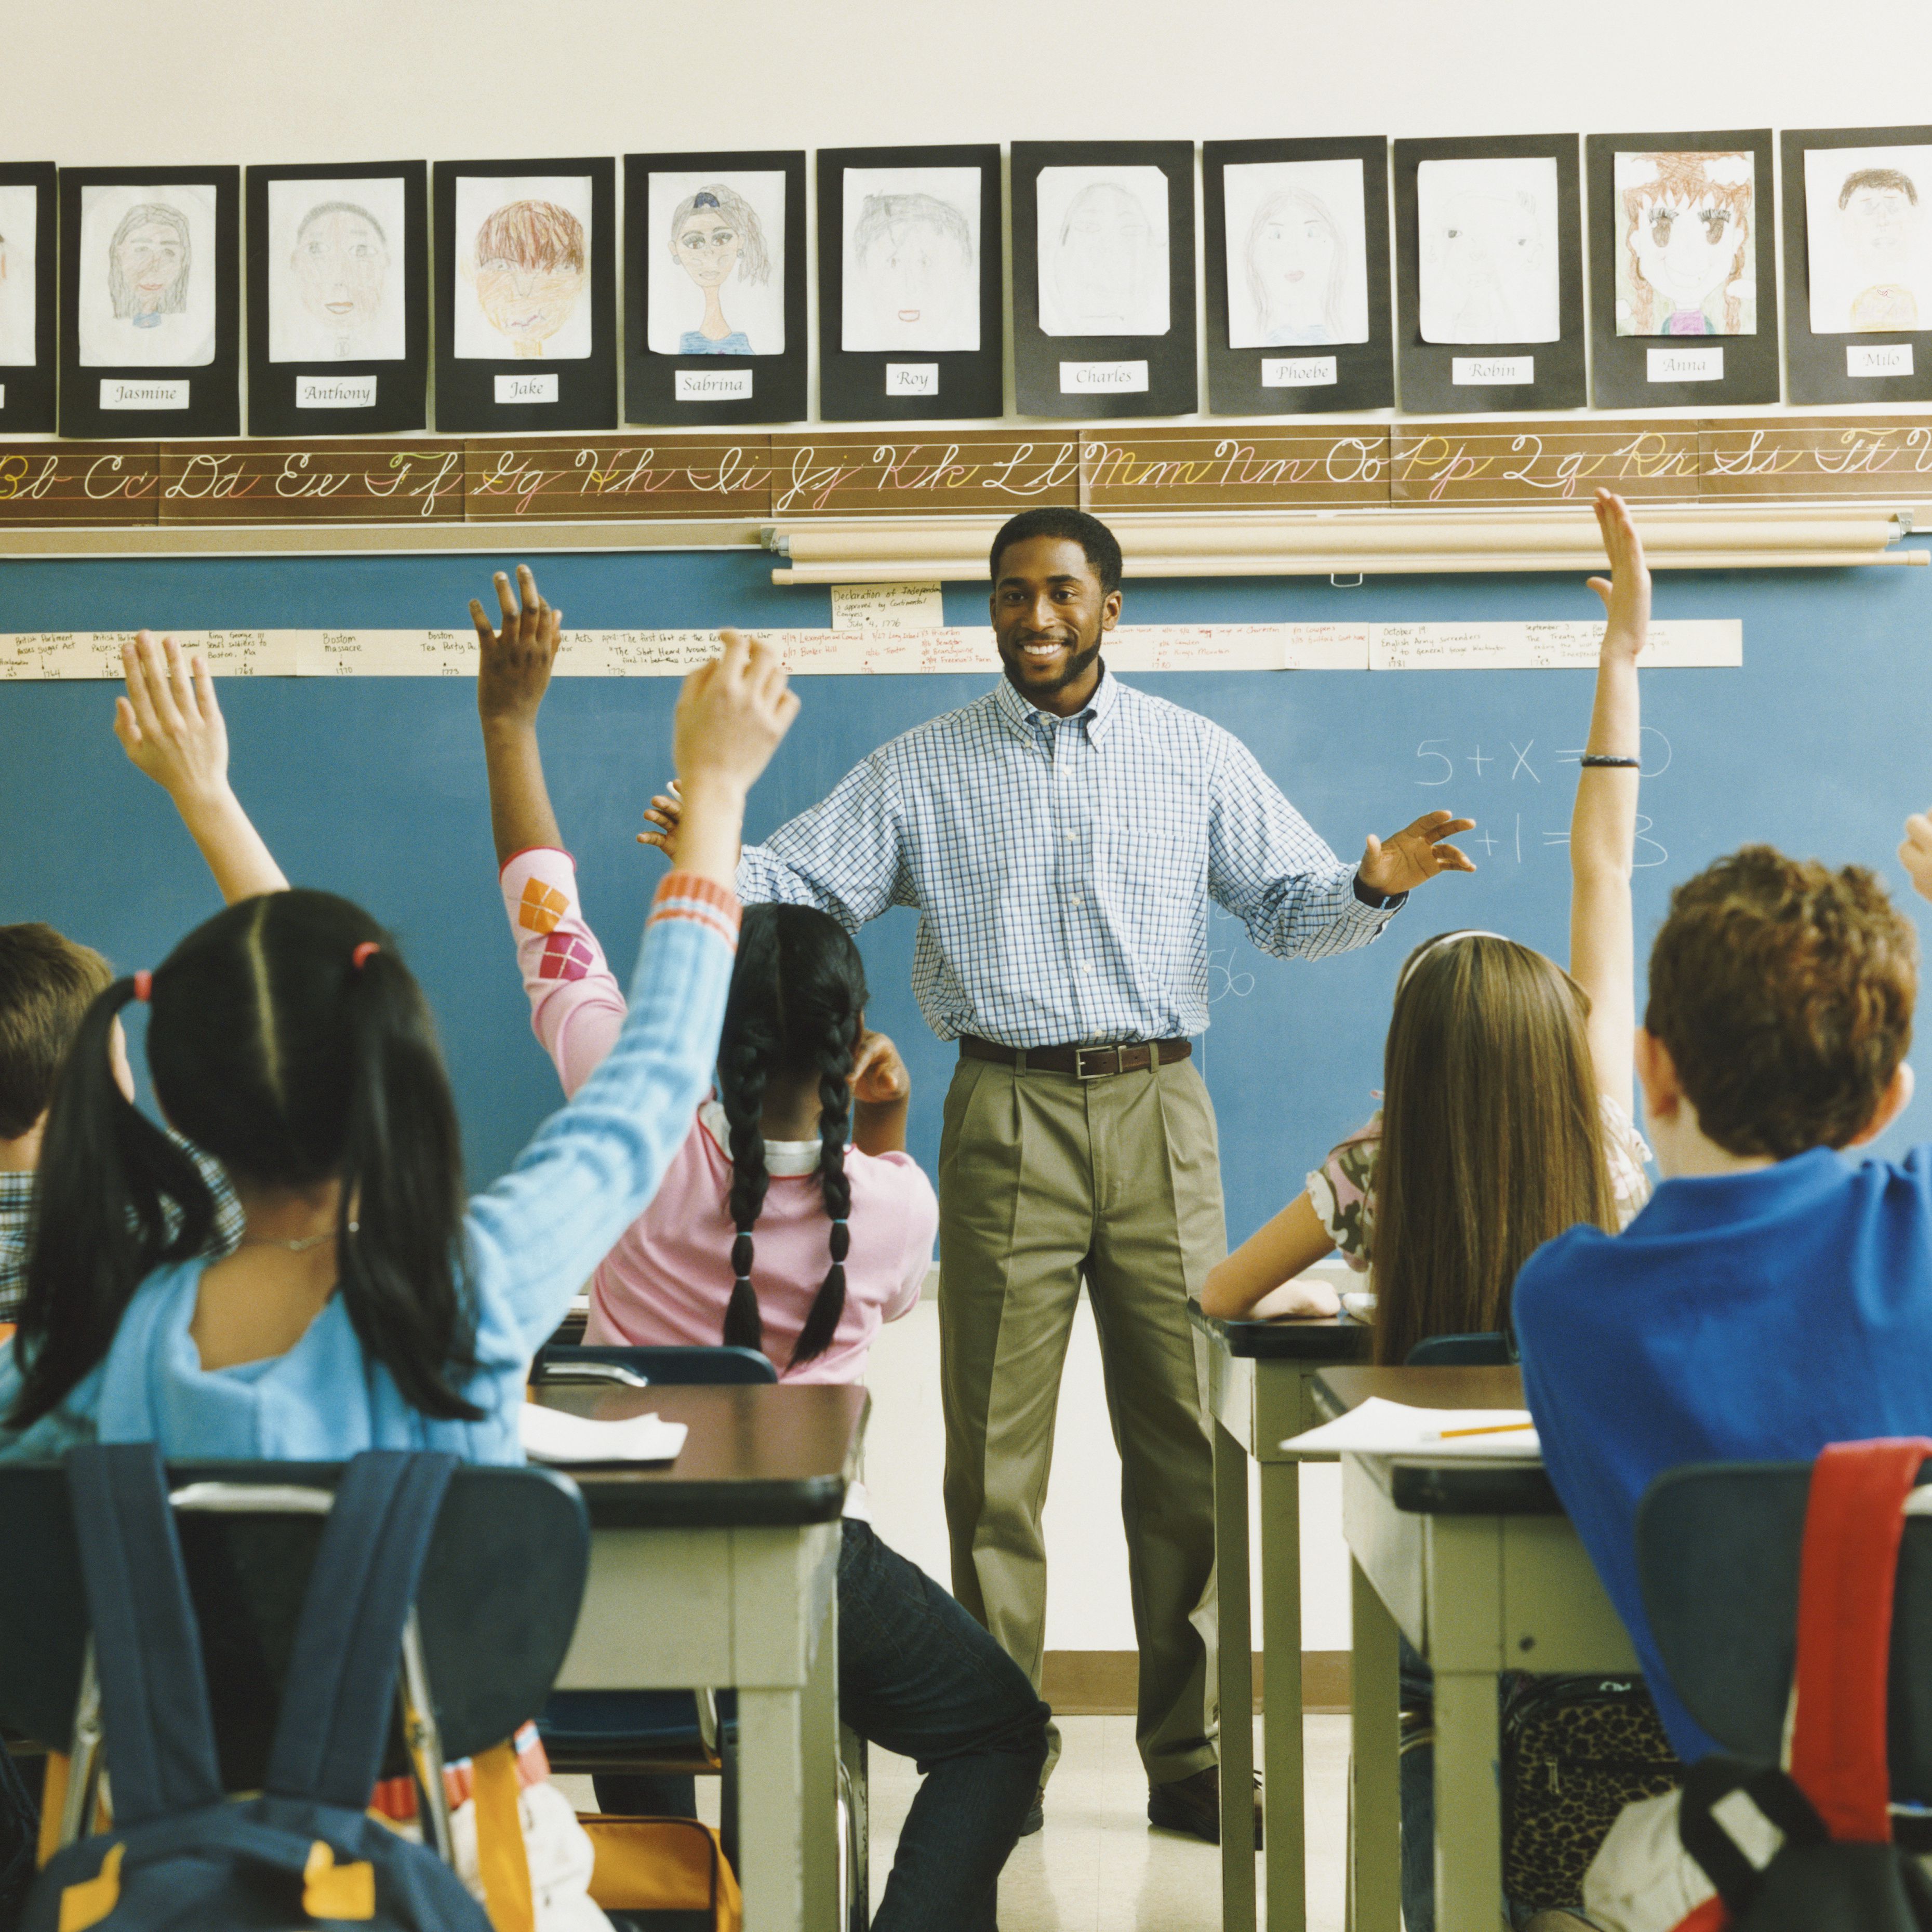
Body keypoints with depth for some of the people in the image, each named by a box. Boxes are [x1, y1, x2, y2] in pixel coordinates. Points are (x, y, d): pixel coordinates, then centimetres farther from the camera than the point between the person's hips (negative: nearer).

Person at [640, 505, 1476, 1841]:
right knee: (995, 1453, 1)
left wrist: (1372, 886, -9)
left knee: (1189, 1440, 2)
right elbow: (805, 886, 4)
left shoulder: (1198, 757, 11)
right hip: (1007, 1115, 0)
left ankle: (1193, 1755, 14)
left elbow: (1288, 904, 10)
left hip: (1158, 1112, 1)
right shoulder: (923, 771, 10)